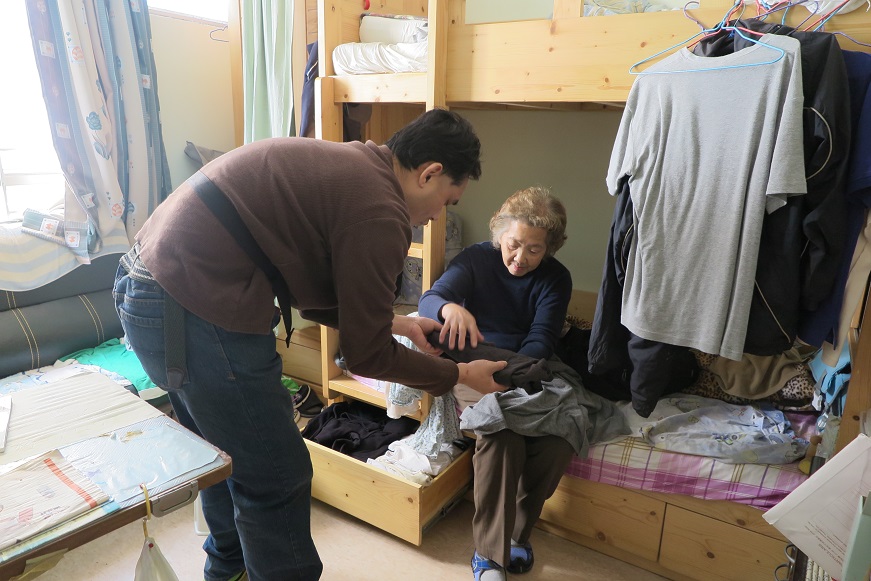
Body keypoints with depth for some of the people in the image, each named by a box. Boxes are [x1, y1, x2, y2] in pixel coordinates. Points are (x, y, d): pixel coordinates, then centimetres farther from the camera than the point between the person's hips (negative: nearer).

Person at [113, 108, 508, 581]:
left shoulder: (344, 164, 12)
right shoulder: (380, 214, -16)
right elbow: (365, 355, -7)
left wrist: (395, 323, 20)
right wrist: (459, 374, 6)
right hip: (193, 310, -11)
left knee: (226, 453, 27)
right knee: (276, 480, 5)